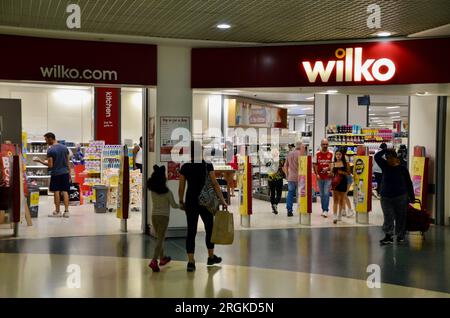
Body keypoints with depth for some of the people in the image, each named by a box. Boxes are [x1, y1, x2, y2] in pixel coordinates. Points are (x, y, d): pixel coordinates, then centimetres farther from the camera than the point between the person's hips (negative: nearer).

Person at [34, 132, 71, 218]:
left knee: (57, 192, 4)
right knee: (65, 192, 5)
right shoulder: (65, 148, 5)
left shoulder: (50, 150, -12)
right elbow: (68, 162, 8)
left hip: (55, 173, -4)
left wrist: (40, 160, -1)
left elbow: (50, 165, -13)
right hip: (65, 172, 4)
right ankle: (66, 211, 3)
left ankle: (57, 212, 10)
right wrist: (69, 174, 14)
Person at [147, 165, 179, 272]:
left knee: (159, 238, 20)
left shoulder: (152, 190, -1)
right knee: (160, 239, -5)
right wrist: (180, 206, 16)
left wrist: (157, 171, 9)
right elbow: (173, 205, -5)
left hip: (154, 216, 5)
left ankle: (162, 258, 34)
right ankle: (154, 261, -18)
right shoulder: (167, 192, -12)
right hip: (164, 216, -5)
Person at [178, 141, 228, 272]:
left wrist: (181, 202, 13)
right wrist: (222, 200, -5)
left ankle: (191, 261, -1)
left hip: (191, 202, 1)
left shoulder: (185, 167, -1)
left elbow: (181, 187, 1)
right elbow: (215, 184, -9)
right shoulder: (208, 166, -6)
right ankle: (211, 257, 29)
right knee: (209, 229, 16)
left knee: (191, 231, 4)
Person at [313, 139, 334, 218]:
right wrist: (316, 174, -6)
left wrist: (328, 168, -19)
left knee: (326, 194, -10)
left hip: (328, 177, -2)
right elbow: (315, 165, 5)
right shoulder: (317, 154, 5)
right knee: (322, 194, 10)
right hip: (320, 177, 2)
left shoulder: (331, 154, 1)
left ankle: (326, 210, -8)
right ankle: (323, 209, 19)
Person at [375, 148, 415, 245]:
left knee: (400, 218, 5)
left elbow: (409, 183, -1)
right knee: (388, 217, -3)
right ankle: (388, 236, -6)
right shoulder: (385, 166, 3)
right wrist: (386, 150, -9)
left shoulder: (402, 169, -4)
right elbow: (377, 157, -4)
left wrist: (412, 197, -1)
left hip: (400, 197, -2)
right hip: (386, 197, 2)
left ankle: (400, 236, 16)